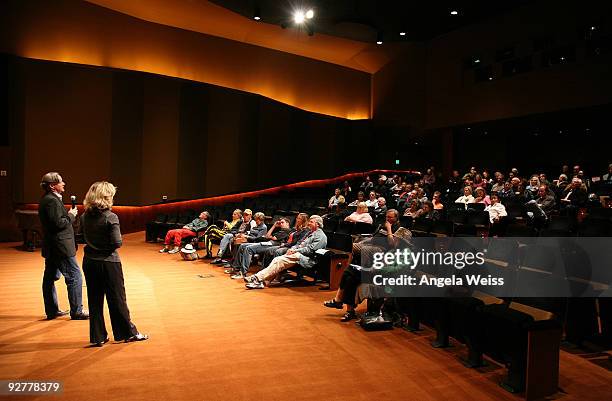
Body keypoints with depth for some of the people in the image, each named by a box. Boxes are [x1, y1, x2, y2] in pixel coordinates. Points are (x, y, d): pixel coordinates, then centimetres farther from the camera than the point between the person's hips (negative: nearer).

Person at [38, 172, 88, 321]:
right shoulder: (52, 201, -18)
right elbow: (58, 223, -24)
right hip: (60, 247, -11)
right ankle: (76, 311, 2)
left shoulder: (46, 199, 14)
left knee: (50, 278, 14)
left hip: (50, 247, 11)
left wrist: (68, 215, 8)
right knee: (74, 276, -4)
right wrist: (71, 215, -10)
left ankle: (52, 310, 24)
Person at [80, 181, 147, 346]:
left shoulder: (84, 217, 0)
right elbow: (117, 243, -17)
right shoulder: (110, 217, -17)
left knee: (94, 300, 12)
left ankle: (97, 337, 19)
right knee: (117, 299, 6)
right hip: (108, 262, -5)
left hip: (89, 262, 5)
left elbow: (83, 238, 8)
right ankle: (128, 333, 18)